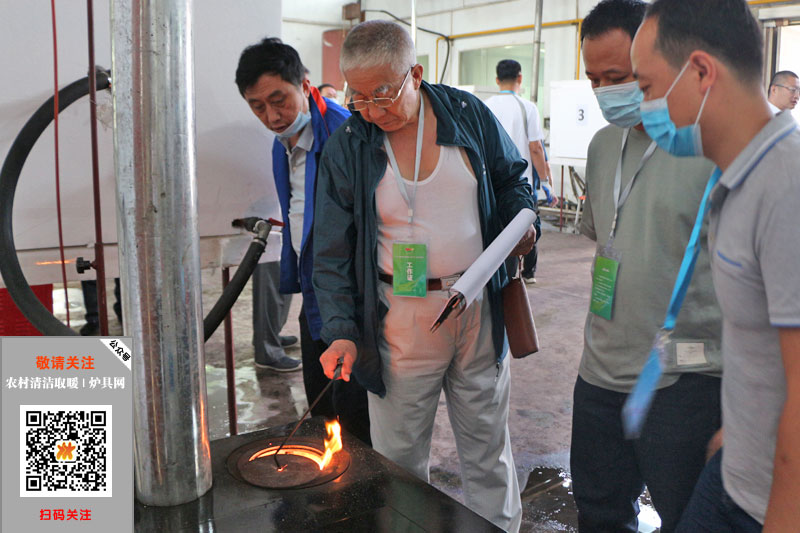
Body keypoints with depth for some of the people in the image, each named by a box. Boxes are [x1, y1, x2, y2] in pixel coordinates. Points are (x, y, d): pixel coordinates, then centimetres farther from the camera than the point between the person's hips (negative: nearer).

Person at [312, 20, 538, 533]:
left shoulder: (471, 114, -1)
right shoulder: (346, 148, -4)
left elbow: (514, 179, 15)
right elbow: (333, 250, -4)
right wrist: (341, 331, -13)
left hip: (480, 310, 2)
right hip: (400, 319, -1)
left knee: (487, 443, 16)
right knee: (399, 455, 9)